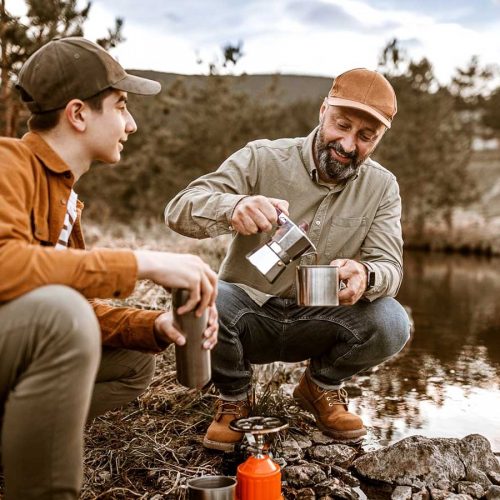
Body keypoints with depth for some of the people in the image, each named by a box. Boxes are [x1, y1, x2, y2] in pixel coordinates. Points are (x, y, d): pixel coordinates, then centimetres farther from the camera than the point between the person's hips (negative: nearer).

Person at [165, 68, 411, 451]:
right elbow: (179, 210, -20)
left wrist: (365, 275, -36)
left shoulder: (382, 187, -1)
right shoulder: (262, 159, -11)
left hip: (318, 322, 2)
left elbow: (389, 267, -9)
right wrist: (233, 207, -44)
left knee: (391, 323, -26)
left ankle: (322, 386, 8)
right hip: (248, 313, -1)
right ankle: (234, 397, 0)